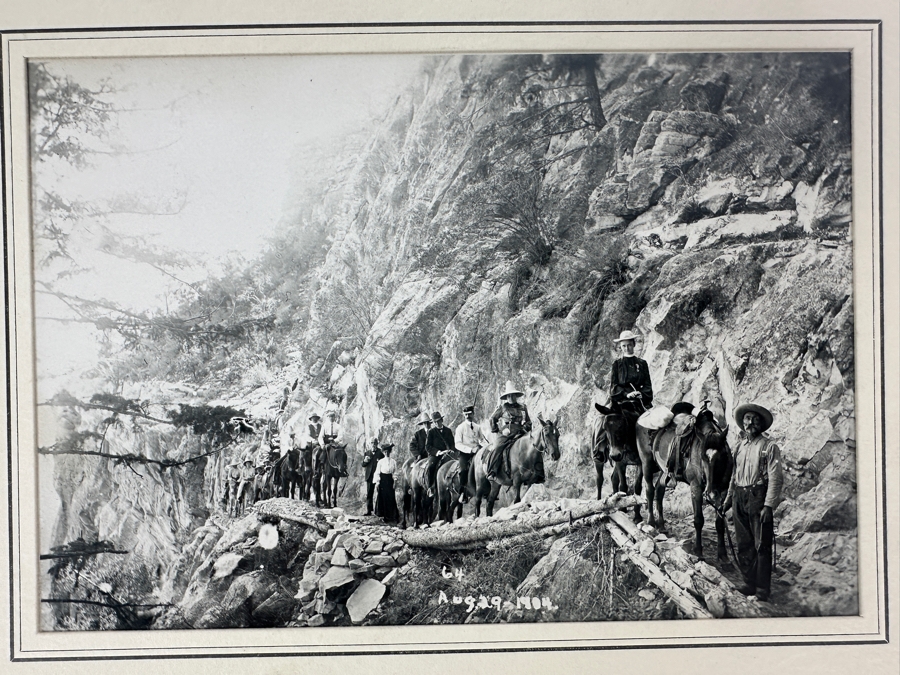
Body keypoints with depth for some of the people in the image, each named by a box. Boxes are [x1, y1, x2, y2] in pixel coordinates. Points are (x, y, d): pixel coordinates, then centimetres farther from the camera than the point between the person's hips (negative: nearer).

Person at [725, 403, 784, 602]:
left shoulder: (769, 446, -7)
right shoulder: (739, 446, 13)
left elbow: (775, 478, -12)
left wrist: (768, 505, -17)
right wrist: (729, 497, 17)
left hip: (758, 497, -6)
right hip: (740, 498, 6)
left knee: (762, 545, -2)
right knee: (743, 545, 11)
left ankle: (763, 588, 6)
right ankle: (750, 583, 21)